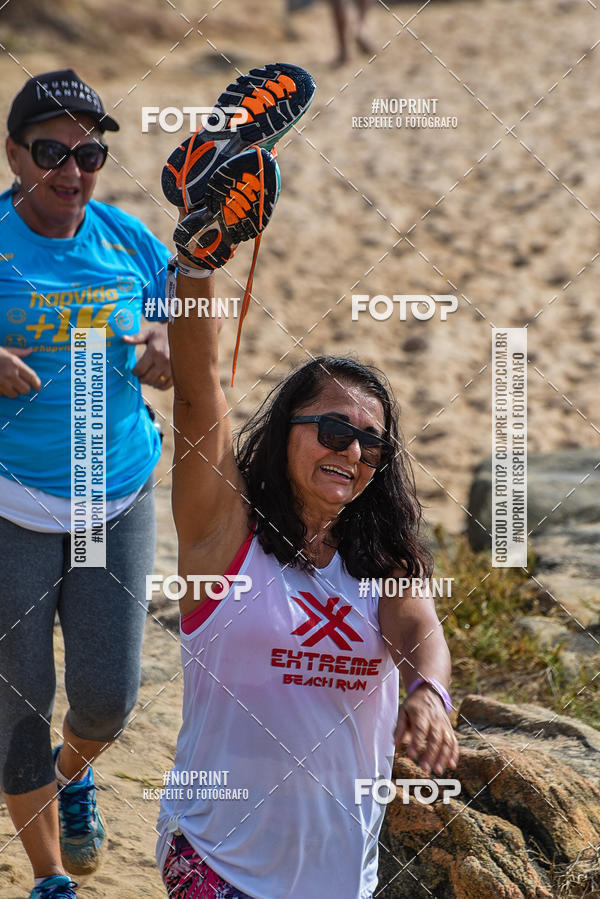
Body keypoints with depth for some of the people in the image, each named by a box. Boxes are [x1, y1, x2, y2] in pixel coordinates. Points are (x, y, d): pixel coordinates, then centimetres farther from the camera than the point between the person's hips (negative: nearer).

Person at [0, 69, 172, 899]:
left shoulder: (131, 242, 2)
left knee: (108, 695, 1)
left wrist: (167, 351, -10)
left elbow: (186, 351, 13)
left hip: (118, 500, 3)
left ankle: (73, 772, 39)